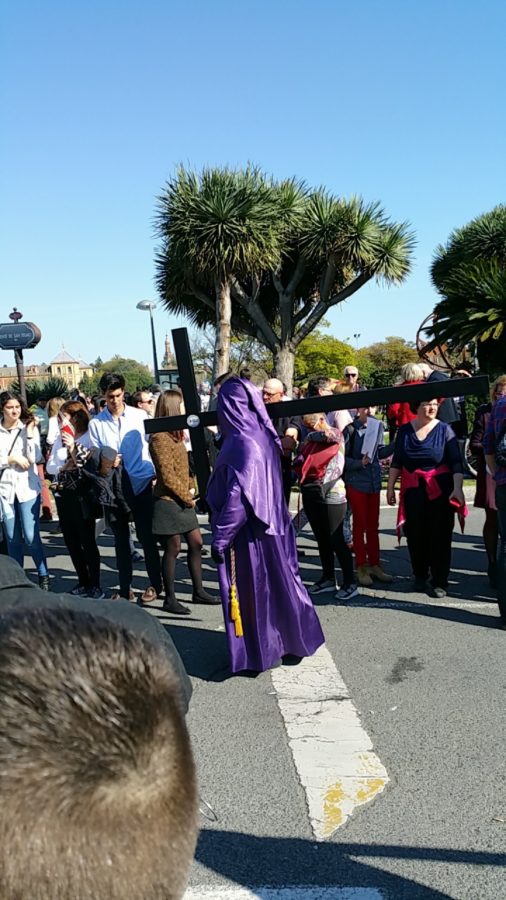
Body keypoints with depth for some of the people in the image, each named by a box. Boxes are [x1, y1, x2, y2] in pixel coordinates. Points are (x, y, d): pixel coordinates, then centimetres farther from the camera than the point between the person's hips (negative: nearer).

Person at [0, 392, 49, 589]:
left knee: (31, 537, -5)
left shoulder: (29, 428, 0)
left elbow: (35, 458, -10)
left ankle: (44, 577, 10)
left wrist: (30, 434, -14)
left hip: (28, 487, -1)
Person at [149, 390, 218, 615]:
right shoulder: (160, 438, -16)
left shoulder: (175, 434, 14)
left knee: (196, 543, 11)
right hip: (168, 502, -9)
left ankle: (198, 591, 23)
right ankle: (170, 599, 10)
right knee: (173, 549, -1)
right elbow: (167, 476, -19)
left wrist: (192, 488, 3)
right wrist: (187, 497, -12)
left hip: (183, 501, 9)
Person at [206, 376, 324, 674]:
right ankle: (288, 639, 33)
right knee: (274, 585, 19)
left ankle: (259, 652, 18)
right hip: (268, 526, 9)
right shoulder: (263, 436, 4)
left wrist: (220, 538, -18)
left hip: (247, 533, -9)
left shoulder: (242, 443, -23)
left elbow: (238, 498, -26)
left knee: (252, 590, 5)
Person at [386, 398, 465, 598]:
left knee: (440, 536, 0)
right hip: (413, 491, 2)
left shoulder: (444, 430, -3)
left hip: (440, 490, -2)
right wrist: (390, 487, 6)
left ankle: (439, 582, 9)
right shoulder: (404, 430, 5)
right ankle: (420, 576, 22)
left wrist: (457, 488, -18)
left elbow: (456, 462, -8)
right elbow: (396, 462, 10)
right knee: (415, 535, 5)